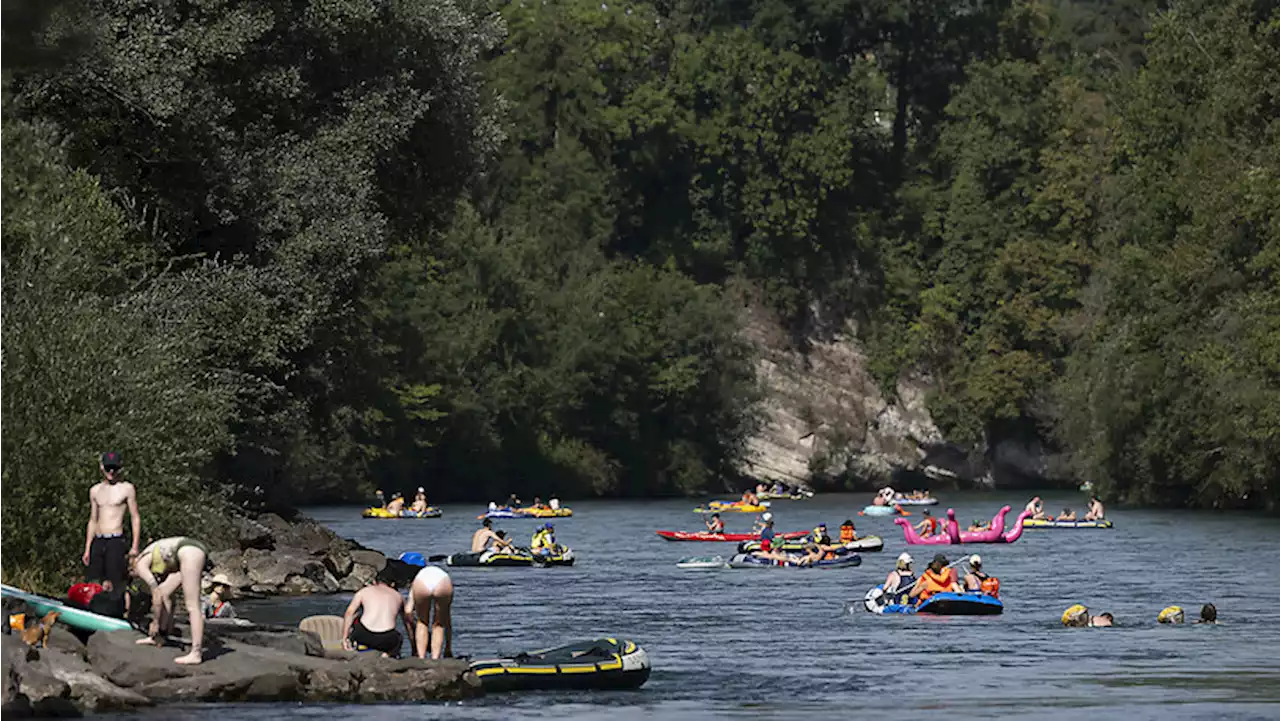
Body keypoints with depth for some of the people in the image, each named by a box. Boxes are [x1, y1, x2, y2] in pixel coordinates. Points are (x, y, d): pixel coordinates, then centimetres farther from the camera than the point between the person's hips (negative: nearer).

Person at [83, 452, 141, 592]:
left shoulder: (127, 489, 2)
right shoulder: (95, 491, 16)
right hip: (97, 542, 5)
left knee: (111, 585, -11)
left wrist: (134, 547, -6)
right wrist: (87, 549, 16)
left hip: (116, 542, -5)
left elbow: (135, 518, 2)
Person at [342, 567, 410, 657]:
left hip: (364, 636, 1)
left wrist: (344, 638, 9)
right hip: (386, 640, -1)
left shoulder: (365, 591, 18)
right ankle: (388, 653, 4)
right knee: (399, 638, 34)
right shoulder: (398, 596, 24)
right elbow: (408, 623, 33)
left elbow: (349, 613, 7)